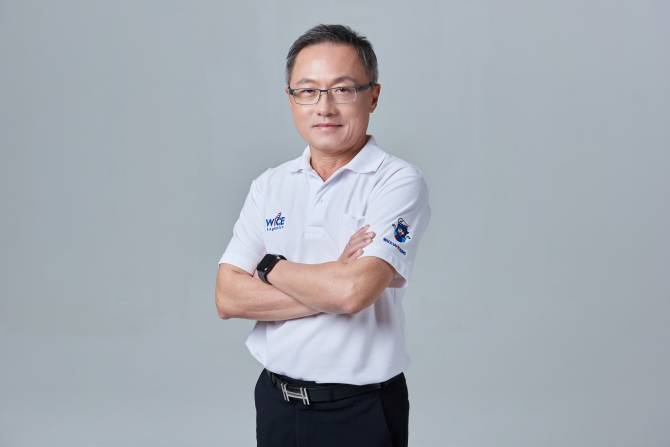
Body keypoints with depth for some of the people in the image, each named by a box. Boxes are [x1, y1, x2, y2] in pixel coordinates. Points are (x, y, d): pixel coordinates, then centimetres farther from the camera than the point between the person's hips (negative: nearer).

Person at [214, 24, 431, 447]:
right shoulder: (269, 185, 2)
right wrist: (331, 286, -17)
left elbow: (354, 290, -26)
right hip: (275, 400, 4)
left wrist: (270, 267, -10)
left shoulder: (399, 181, -13)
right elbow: (229, 298, -6)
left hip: (360, 411, -4)